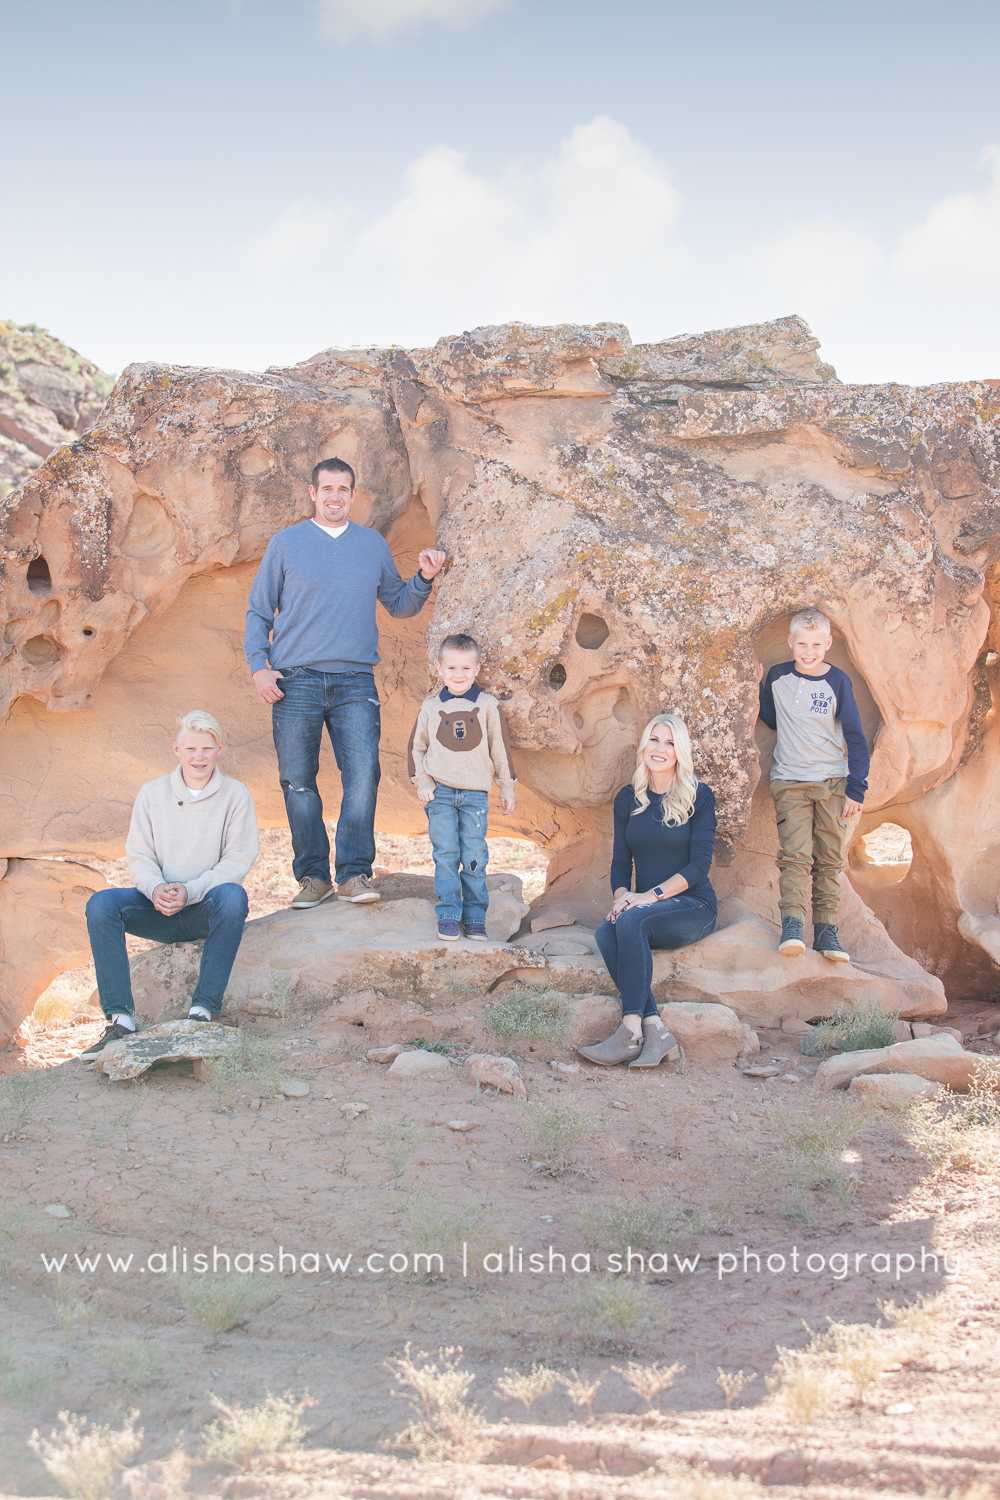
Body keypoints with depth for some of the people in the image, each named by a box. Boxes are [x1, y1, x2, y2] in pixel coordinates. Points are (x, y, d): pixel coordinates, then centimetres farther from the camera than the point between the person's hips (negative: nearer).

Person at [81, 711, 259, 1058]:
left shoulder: (235, 794, 1)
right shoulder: (152, 793, 8)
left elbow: (238, 859, -7)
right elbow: (138, 856, 5)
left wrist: (190, 892, -20)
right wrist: (156, 888, -18)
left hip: (207, 908, -2)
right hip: (160, 911, 3)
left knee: (233, 896, -36)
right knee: (100, 904, -24)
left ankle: (203, 1010, -34)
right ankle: (120, 1018, -27)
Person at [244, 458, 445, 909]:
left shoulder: (374, 545, 14)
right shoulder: (285, 544, 8)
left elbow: (398, 605, 21)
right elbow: (258, 612, 10)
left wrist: (424, 579, 2)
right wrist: (258, 666, -2)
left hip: (355, 683, 1)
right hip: (295, 683, -1)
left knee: (362, 775, -12)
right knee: (298, 782, 0)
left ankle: (354, 874, -6)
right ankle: (313, 876, 9)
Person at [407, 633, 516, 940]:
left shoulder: (488, 705, 5)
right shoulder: (431, 707, 7)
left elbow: (500, 748, 10)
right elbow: (416, 746, 14)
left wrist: (507, 789, 10)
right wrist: (421, 783, 3)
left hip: (475, 794, 0)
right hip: (440, 793, 1)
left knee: (475, 857, -1)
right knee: (445, 855, -4)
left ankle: (475, 918, 6)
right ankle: (448, 917, 1)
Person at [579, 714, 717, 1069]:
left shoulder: (699, 796, -2)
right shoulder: (628, 799, 11)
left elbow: (699, 864, -10)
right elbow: (621, 862, 11)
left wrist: (650, 895, -19)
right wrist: (621, 896, -11)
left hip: (693, 907, -4)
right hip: (644, 908, 4)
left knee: (633, 920, -34)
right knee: (606, 932, -29)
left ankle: (631, 1031, -36)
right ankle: (655, 1030, -36)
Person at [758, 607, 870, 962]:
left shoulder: (837, 681, -2)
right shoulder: (778, 677, 4)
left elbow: (855, 738, 1)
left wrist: (856, 788, -4)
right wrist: (758, 685, 7)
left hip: (833, 782, 0)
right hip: (790, 781, 0)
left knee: (829, 859, 2)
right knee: (795, 855, -12)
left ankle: (826, 929, 4)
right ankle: (792, 925, -18)